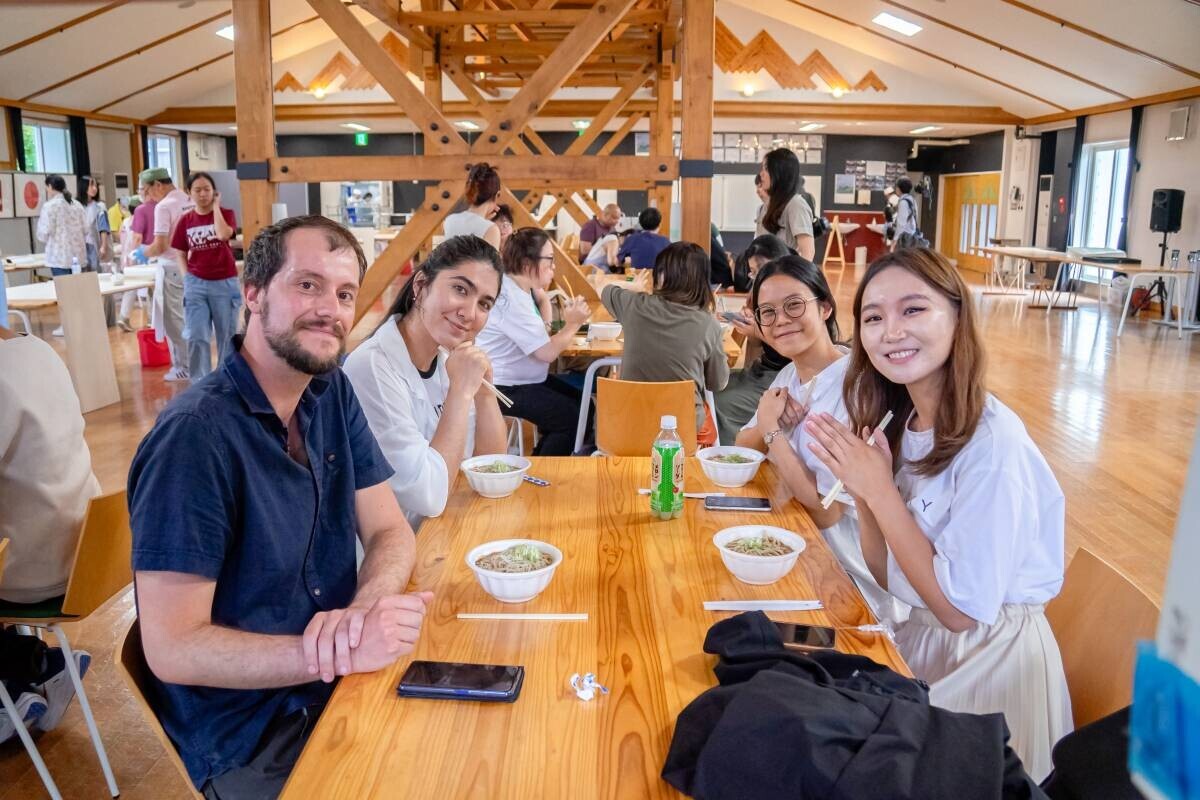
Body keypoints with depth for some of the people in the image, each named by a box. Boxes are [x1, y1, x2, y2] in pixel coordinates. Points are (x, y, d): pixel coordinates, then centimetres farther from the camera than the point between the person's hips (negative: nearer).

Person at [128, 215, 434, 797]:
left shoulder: (332, 392, 0)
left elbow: (389, 531, 0)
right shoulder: (194, 436, -22)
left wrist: (363, 608, -22)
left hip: (338, 681, 6)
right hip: (247, 734, -6)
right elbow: (172, 649, -22)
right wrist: (336, 653, -32)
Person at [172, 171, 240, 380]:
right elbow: (182, 255, 11)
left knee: (227, 335, 9)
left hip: (225, 283, -1)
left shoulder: (226, 214, -1)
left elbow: (223, 234, -23)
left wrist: (216, 206, -11)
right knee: (196, 337, -2)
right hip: (196, 284, 1)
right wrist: (187, 278, -1)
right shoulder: (185, 220, 4)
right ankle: (200, 383, 7)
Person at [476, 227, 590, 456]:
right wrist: (573, 324, -9)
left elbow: (543, 330, 9)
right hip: (505, 388, -10)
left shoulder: (521, 287, 6)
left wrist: (541, 293, -1)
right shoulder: (510, 300, -24)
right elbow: (547, 352, -24)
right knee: (572, 417, -17)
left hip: (524, 379, 11)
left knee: (583, 403, 9)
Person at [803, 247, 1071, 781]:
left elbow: (961, 610, -23)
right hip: (917, 636, 6)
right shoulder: (898, 423, -2)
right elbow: (888, 576, 2)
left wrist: (881, 491, -24)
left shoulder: (992, 442, -25)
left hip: (988, 659, -6)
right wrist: (862, 491, -15)